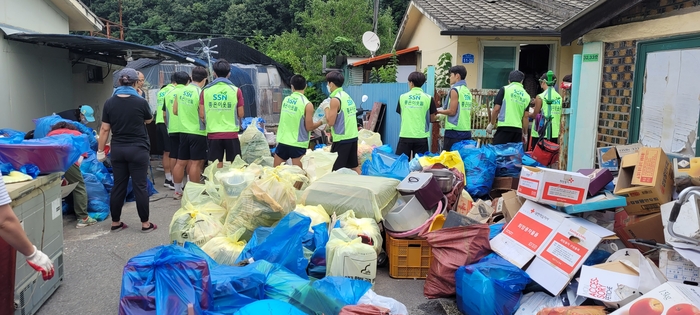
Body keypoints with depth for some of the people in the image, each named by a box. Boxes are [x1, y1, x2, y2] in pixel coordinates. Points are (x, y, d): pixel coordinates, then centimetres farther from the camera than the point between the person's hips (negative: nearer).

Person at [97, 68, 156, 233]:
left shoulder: (110, 103, -2)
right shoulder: (141, 102, -10)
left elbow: (105, 129, 0)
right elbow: (149, 120, 10)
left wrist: (100, 151, 8)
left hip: (118, 150, 3)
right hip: (138, 150, -3)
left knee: (118, 185, 11)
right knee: (140, 186, 2)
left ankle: (115, 223, 20)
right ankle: (145, 223, 8)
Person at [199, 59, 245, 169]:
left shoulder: (205, 90, 0)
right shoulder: (236, 90, -4)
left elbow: (201, 115, 1)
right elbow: (240, 114, -1)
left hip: (213, 134, 2)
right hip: (231, 134, -1)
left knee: (216, 167, 7)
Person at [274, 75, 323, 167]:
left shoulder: (285, 100, 5)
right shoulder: (307, 104, -11)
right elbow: (309, 127, -8)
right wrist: (321, 122, 7)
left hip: (282, 141, 5)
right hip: (298, 144, -5)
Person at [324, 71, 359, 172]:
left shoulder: (335, 99, -15)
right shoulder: (347, 96, 10)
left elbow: (331, 122, -15)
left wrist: (326, 108, -3)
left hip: (342, 139, -8)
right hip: (353, 137, 8)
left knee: (336, 170, -1)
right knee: (354, 166, 16)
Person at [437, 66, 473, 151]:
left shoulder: (455, 90, -9)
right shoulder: (467, 91, 13)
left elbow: (452, 112, -13)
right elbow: (465, 111, 16)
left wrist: (439, 111, 2)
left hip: (454, 131, -7)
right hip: (467, 131, 7)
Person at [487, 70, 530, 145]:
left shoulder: (505, 89, 2)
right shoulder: (526, 96, 12)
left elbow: (496, 109, -2)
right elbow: (526, 117, 11)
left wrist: (491, 124, 8)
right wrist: (524, 134, 18)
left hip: (504, 128, -4)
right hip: (518, 129, 4)